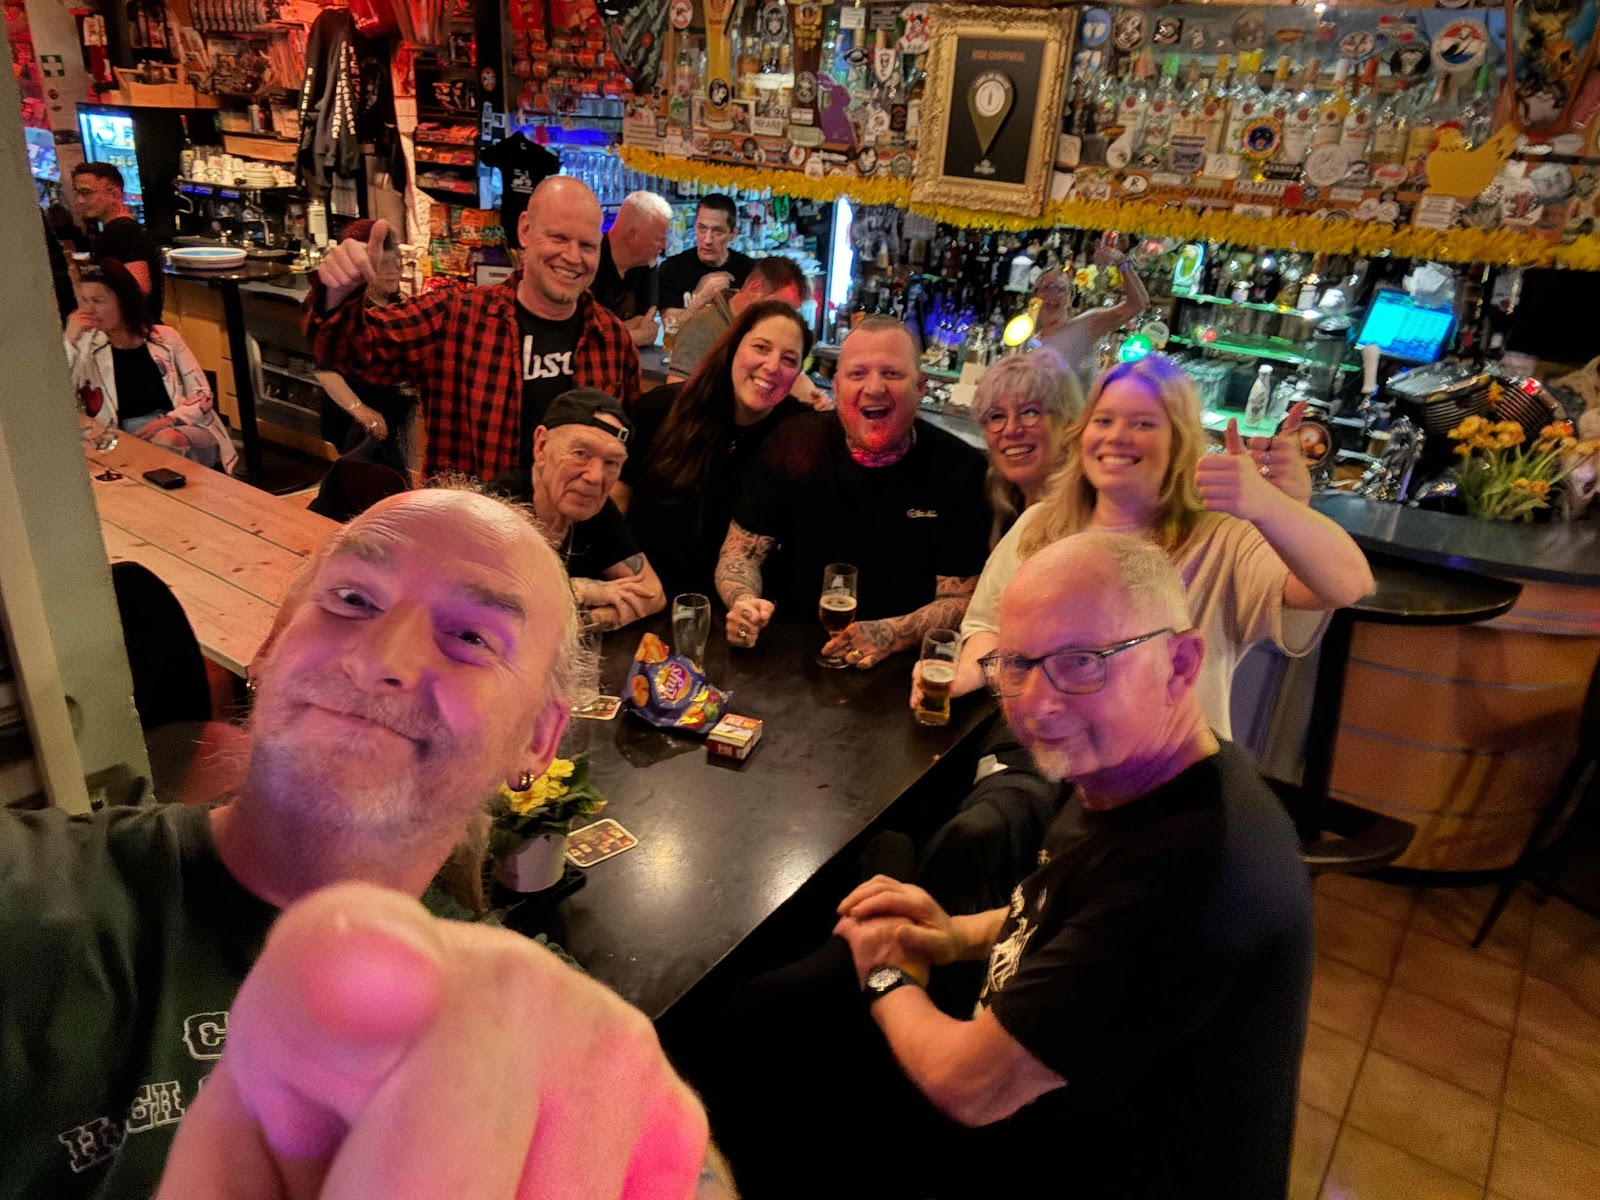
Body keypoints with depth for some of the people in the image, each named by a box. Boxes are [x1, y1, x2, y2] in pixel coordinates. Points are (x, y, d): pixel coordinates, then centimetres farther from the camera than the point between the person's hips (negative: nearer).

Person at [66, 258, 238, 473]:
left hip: (183, 429, 1)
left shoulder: (165, 337, 12)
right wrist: (68, 342, -6)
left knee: (166, 443, -37)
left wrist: (168, 421, -11)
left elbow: (203, 395, 7)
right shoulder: (84, 346, 12)